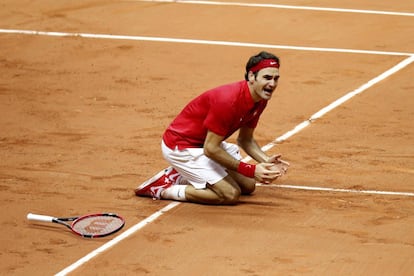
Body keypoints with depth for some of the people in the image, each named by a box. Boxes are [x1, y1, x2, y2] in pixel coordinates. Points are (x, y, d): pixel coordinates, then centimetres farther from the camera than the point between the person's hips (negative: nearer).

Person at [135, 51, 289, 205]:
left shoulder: (260, 100, -4)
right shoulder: (228, 101, -32)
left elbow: (245, 140, 10)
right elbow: (211, 149, -28)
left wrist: (266, 161, -9)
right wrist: (250, 170, -28)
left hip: (209, 142, 10)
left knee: (248, 186, 11)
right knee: (231, 194, -17)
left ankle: (181, 177, 17)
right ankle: (162, 190, -6)